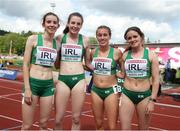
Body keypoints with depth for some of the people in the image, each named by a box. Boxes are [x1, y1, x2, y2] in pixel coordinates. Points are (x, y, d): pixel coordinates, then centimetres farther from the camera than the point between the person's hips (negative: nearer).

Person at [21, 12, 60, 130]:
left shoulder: (57, 44, 5)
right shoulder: (33, 39, -4)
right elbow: (25, 64, -6)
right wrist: (27, 88, -11)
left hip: (48, 85, 3)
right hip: (32, 83, -3)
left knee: (44, 124, 12)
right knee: (27, 125, 2)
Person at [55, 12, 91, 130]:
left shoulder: (85, 40, 4)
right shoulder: (60, 38, 3)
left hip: (79, 79, 1)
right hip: (63, 79, 0)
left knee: (76, 119, 7)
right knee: (58, 119, 2)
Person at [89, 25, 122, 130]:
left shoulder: (116, 52, -9)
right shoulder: (93, 52, 2)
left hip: (111, 90, -4)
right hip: (96, 90, 4)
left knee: (112, 127, 0)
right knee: (99, 124, 14)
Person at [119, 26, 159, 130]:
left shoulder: (151, 55, -2)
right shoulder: (125, 55, 4)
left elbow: (156, 79, -3)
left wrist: (152, 100, -8)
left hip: (145, 95, -1)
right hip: (127, 95, 1)